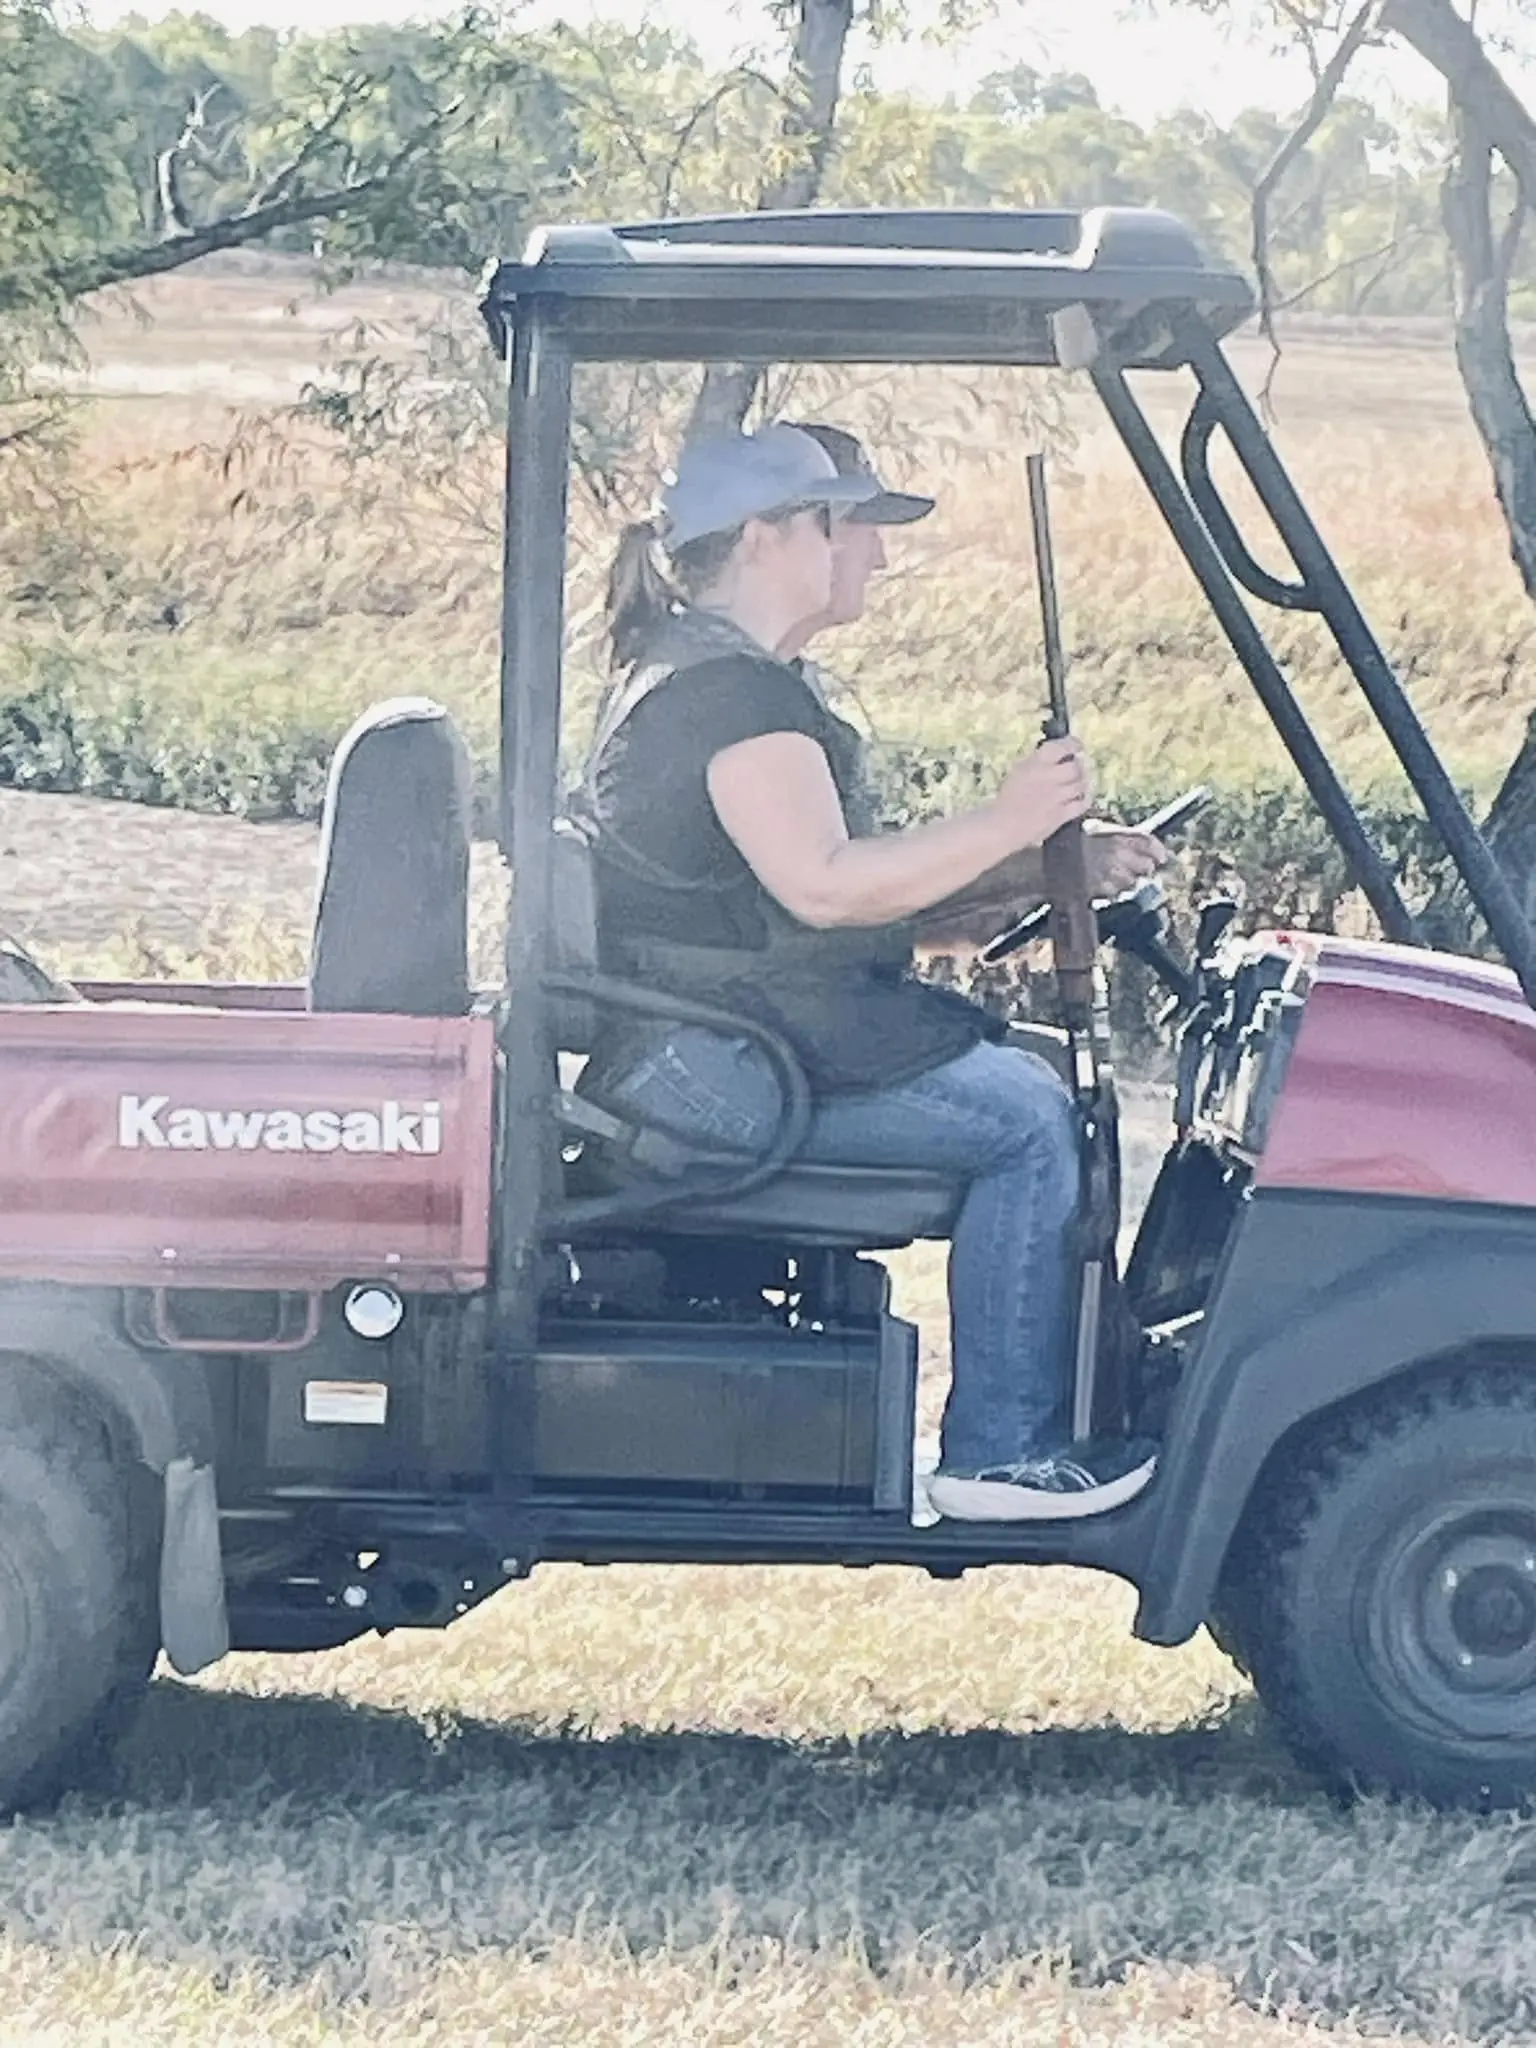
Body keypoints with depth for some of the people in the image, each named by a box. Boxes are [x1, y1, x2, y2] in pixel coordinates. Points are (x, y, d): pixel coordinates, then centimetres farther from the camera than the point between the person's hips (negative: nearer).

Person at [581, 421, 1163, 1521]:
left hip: (715, 1037, 11)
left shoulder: (733, 680, 19)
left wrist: (1058, 863, 8)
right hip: (715, 1060, -11)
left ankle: (1076, 1407, 11)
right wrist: (1007, 824, -21)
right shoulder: (732, 693, -15)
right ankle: (1002, 1453, -12)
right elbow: (822, 885, -26)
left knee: (1040, 1082, 10)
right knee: (1027, 1117, -15)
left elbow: (875, 879, 18)